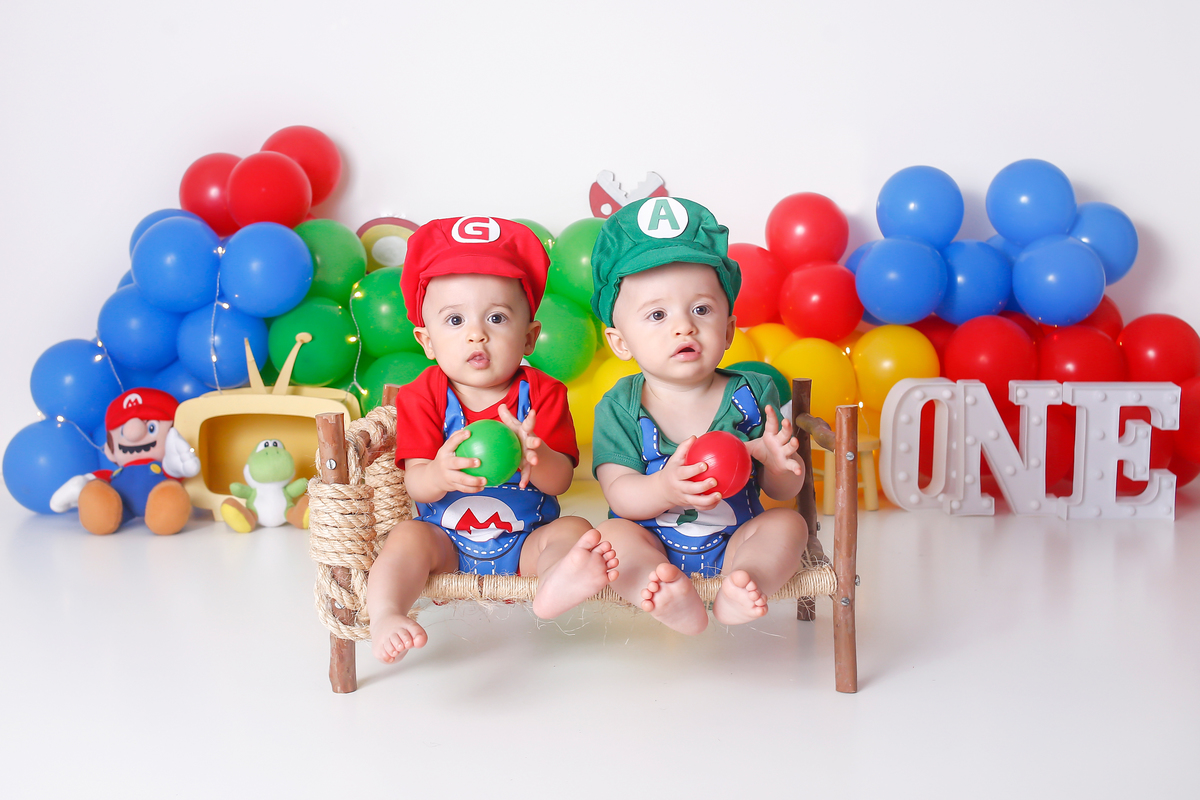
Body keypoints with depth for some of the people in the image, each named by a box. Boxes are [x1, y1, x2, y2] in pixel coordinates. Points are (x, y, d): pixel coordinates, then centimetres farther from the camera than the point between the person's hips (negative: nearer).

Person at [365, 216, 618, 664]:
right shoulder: (422, 396, -4)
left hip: (526, 544, 0)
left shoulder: (542, 393, -5)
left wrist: (534, 456, -38)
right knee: (408, 537, -26)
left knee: (574, 530, -27)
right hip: (448, 545, 1)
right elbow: (414, 485, -13)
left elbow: (561, 479, -13)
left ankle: (554, 586, -58)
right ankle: (385, 615, -44)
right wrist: (442, 473, -39)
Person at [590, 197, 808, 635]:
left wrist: (779, 462, -25)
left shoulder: (753, 394, -2)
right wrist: (664, 489, -38)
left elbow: (785, 491, 0)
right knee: (612, 535, -28)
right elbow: (619, 494, -15)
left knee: (788, 523, -20)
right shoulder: (619, 407, -6)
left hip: (733, 541, 2)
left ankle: (738, 587, -44)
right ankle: (675, 600, -50)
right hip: (652, 545, -1)